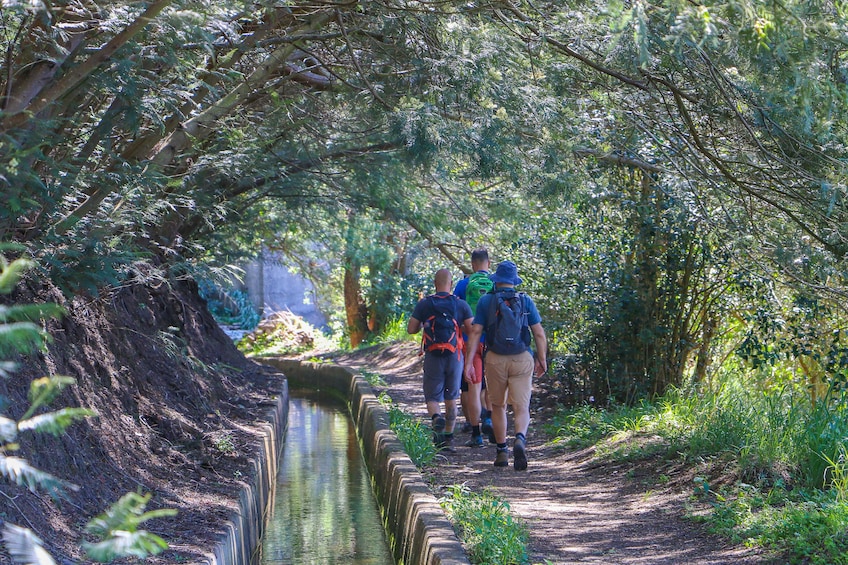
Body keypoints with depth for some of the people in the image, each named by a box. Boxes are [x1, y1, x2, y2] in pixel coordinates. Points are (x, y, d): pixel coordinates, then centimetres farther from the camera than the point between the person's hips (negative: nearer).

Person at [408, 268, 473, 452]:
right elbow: (472, 330, -5)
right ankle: (448, 438, 13)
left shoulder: (424, 304, -3)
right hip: (455, 356, 1)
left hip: (433, 356, -1)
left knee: (432, 397, 7)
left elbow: (411, 329, -3)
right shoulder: (461, 305, -3)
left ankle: (436, 417, -26)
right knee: (451, 398, 14)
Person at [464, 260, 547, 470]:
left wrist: (469, 361, -3)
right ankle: (520, 439, -29)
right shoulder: (526, 301, 3)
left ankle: (502, 451, 18)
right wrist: (542, 359, 11)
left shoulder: (486, 301, 2)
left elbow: (475, 331, -4)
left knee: (498, 406, 17)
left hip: (495, 359, 0)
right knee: (521, 408, -1)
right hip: (522, 359, 0)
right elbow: (539, 333, 1)